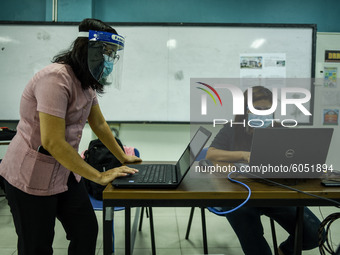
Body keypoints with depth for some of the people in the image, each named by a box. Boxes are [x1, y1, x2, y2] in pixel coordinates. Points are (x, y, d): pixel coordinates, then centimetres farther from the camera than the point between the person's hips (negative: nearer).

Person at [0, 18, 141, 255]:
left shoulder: (85, 81, 4)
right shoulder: (56, 78, -25)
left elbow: (99, 123, 13)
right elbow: (52, 142, -30)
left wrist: (123, 158, 13)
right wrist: (100, 177, -24)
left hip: (65, 171, 8)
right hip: (32, 177, -8)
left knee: (87, 231, 7)